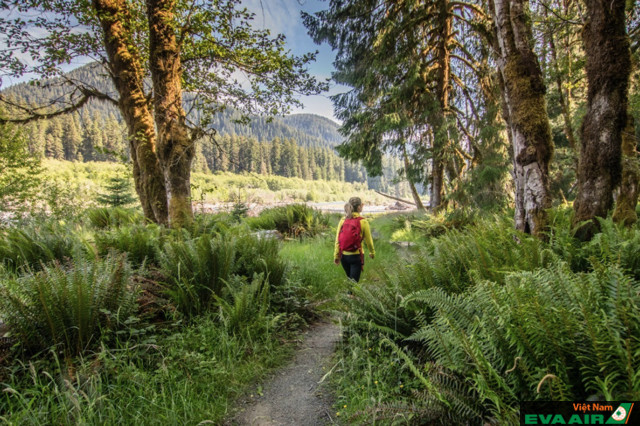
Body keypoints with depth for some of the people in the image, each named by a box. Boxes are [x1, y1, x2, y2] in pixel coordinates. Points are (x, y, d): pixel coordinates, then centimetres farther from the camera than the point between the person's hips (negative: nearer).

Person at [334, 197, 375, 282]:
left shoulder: (342, 220, 1)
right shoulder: (363, 221, -9)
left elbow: (337, 240, 0)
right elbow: (368, 240, -1)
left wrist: (336, 256, 7)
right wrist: (372, 253, 15)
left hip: (344, 256, 5)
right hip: (356, 256, -4)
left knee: (349, 279, 23)